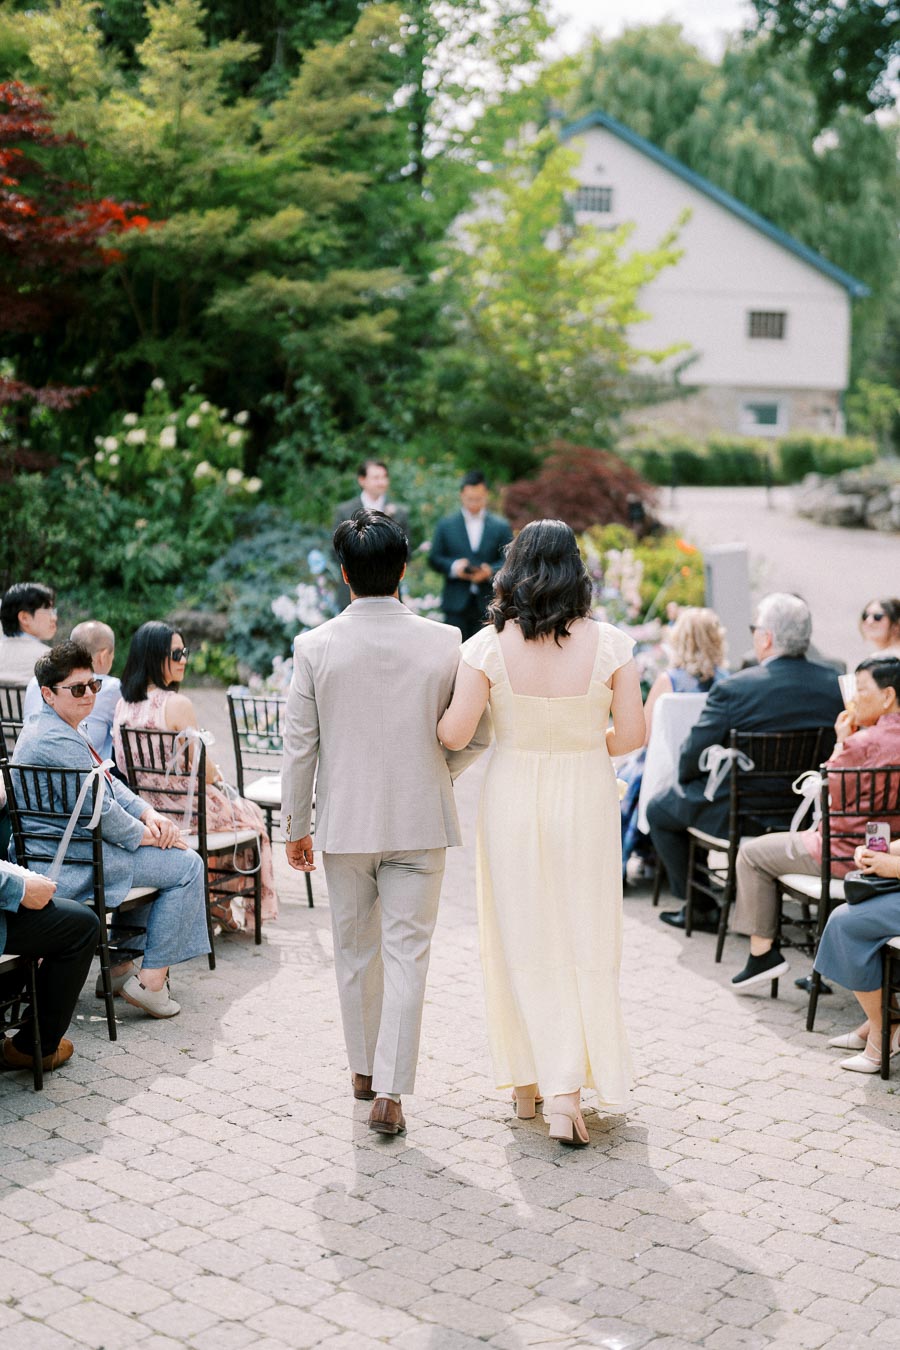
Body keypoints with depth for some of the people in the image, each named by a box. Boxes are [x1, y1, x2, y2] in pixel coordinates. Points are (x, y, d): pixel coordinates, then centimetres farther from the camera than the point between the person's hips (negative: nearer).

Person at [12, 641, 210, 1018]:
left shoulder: (48, 728, 15)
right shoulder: (58, 741, -21)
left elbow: (108, 783, 16)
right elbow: (99, 809, -23)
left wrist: (149, 815, 2)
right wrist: (148, 835, -10)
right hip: (73, 862, -12)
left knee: (153, 858, 30)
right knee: (186, 867, -9)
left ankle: (121, 965, 27)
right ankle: (151, 979, -6)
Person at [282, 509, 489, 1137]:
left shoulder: (315, 646, -8)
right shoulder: (444, 642, -8)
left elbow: (300, 746, -4)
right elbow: (476, 735, -1)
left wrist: (296, 825, 7)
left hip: (345, 822, 1)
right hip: (420, 823, -1)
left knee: (355, 952, 17)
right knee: (406, 955, 3)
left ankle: (364, 1068, 32)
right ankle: (390, 1091, -2)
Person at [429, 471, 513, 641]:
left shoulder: (501, 526, 8)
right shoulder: (445, 525, 9)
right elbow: (434, 558, 6)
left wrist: (491, 571, -16)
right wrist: (453, 566, -13)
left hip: (488, 603, 0)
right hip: (456, 603, 0)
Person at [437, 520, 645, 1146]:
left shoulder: (489, 646, -12)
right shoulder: (609, 643, -10)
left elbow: (454, 734, -10)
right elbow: (631, 733, -6)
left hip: (514, 800, 0)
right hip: (586, 801, 0)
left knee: (522, 938, 13)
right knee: (582, 941, 9)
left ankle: (527, 1082, 21)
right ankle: (568, 1091, 1)